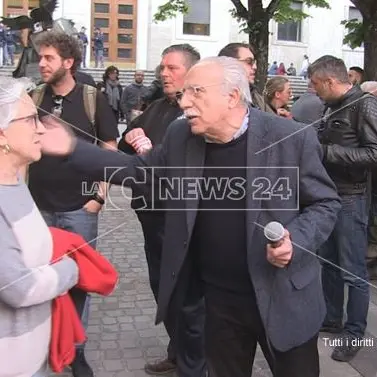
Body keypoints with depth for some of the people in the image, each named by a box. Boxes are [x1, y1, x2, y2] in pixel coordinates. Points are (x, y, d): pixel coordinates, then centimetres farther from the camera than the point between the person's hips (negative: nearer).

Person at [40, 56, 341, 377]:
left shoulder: (294, 138, -16)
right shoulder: (181, 137, -3)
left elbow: (326, 202, -6)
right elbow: (138, 170, 8)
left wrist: (296, 240, -24)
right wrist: (72, 148, 0)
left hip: (282, 299, -3)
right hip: (219, 299, 3)